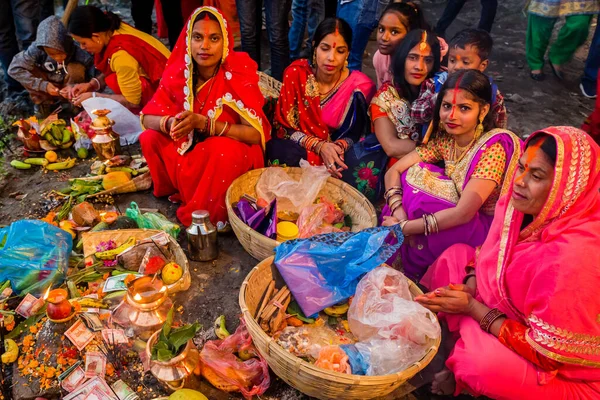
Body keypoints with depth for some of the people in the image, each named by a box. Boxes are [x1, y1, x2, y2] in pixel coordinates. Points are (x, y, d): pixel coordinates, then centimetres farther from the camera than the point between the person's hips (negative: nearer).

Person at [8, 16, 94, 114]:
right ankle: (43, 104, -3)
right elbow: (14, 69, -23)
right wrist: (43, 85, -29)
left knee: (76, 68, -29)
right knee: (30, 70, -25)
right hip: (48, 88, 2)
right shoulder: (37, 49, -26)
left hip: (68, 89, -2)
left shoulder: (77, 53, -29)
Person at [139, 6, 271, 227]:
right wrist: (170, 123, -30)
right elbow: (147, 117, -6)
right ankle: (177, 193, 7)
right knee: (150, 138, -14)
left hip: (231, 153, -4)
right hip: (190, 149, 5)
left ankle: (208, 218, -14)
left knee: (223, 151, -35)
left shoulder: (238, 75, -22)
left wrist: (203, 123, -34)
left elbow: (257, 133, -27)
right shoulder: (178, 72, -10)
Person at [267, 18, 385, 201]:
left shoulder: (360, 86, -10)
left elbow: (356, 134, -1)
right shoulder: (296, 73, -9)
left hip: (339, 154, 0)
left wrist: (339, 147, -26)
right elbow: (284, 125, -7)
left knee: (366, 169, -33)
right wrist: (319, 146, -22)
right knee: (277, 150, -35)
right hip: (299, 152, 1)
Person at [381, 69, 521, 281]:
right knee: (412, 174, -13)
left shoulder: (494, 147, -25)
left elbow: (463, 213, -30)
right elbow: (394, 171, -7)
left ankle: (411, 275, 5)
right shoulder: (444, 138, -5)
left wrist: (406, 227, -26)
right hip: (454, 219, 6)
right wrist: (399, 216, -23)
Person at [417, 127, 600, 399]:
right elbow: (491, 255, 5)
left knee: (480, 361, -32)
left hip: (561, 370, -8)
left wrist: (472, 307, -24)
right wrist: (469, 286, -15)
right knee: (457, 255, 4)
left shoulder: (575, 255, -37)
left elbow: (546, 352, -29)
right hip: (523, 320, 8)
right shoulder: (528, 207, -14)